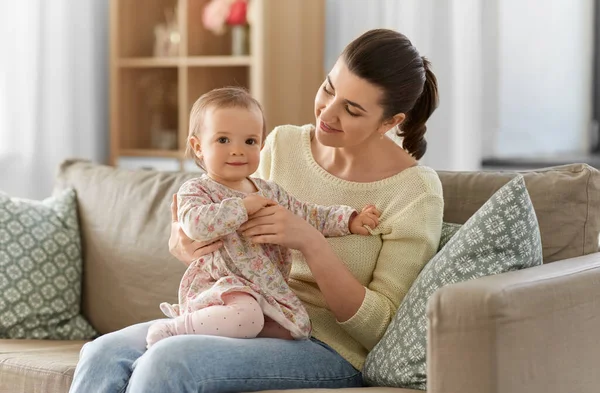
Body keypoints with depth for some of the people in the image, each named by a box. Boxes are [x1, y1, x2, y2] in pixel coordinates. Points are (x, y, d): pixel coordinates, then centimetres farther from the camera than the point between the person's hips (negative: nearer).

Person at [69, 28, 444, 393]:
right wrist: (184, 247, -7)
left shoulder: (414, 192, -10)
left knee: (167, 361, -28)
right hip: (251, 320, 5)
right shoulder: (283, 144, 4)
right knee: (103, 354, -19)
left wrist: (310, 243, -24)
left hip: (330, 349, -5)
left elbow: (380, 327, -12)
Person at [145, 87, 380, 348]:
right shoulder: (197, 190, -5)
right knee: (246, 317, -35)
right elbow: (195, 224, -26)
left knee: (295, 328, -11)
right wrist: (242, 207, -22)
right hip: (218, 286, -7)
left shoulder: (269, 191, 16)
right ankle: (176, 327, -20)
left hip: (268, 292, 7)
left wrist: (349, 220, 7)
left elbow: (311, 216, 20)